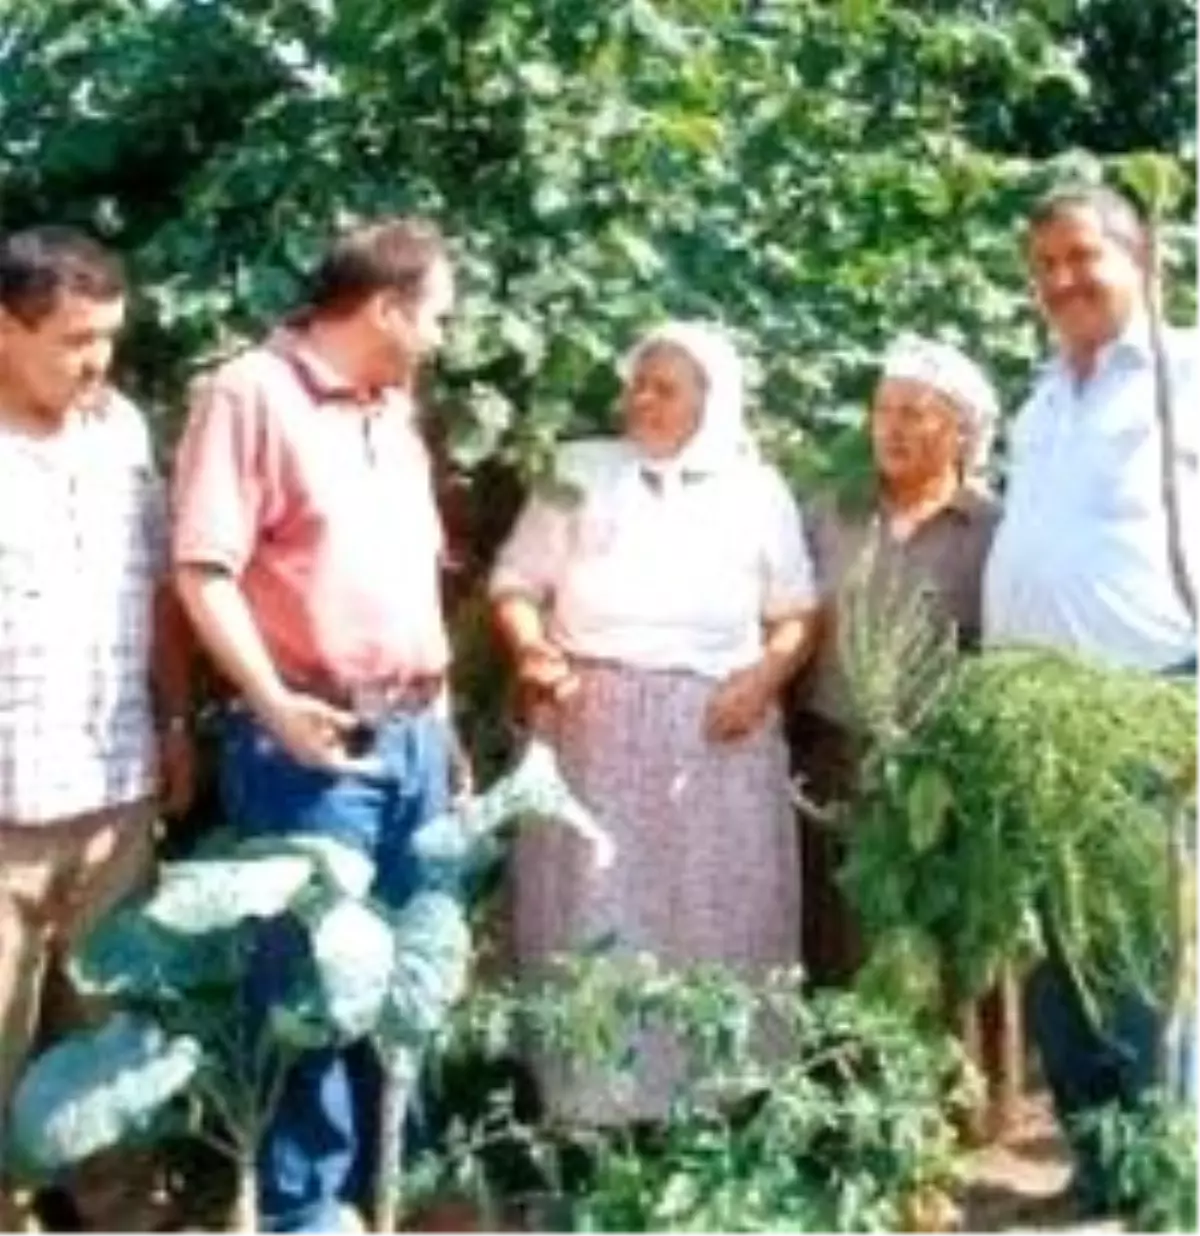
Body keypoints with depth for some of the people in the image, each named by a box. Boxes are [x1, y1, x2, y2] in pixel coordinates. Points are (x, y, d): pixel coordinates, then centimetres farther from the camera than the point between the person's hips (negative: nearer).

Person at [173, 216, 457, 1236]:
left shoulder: (395, 411, 17)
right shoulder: (251, 394, -9)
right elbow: (203, 571, -15)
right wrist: (273, 705, -22)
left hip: (415, 735, 8)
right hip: (316, 741, -8)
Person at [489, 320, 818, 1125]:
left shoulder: (757, 491, 10)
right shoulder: (582, 474, 8)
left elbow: (797, 615, 11)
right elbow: (516, 587, 6)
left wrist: (765, 676, -7)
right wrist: (535, 650, -13)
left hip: (718, 736, 1)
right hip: (596, 730, 0)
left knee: (720, 927, 2)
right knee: (593, 926, -1)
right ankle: (593, 1110, 6)